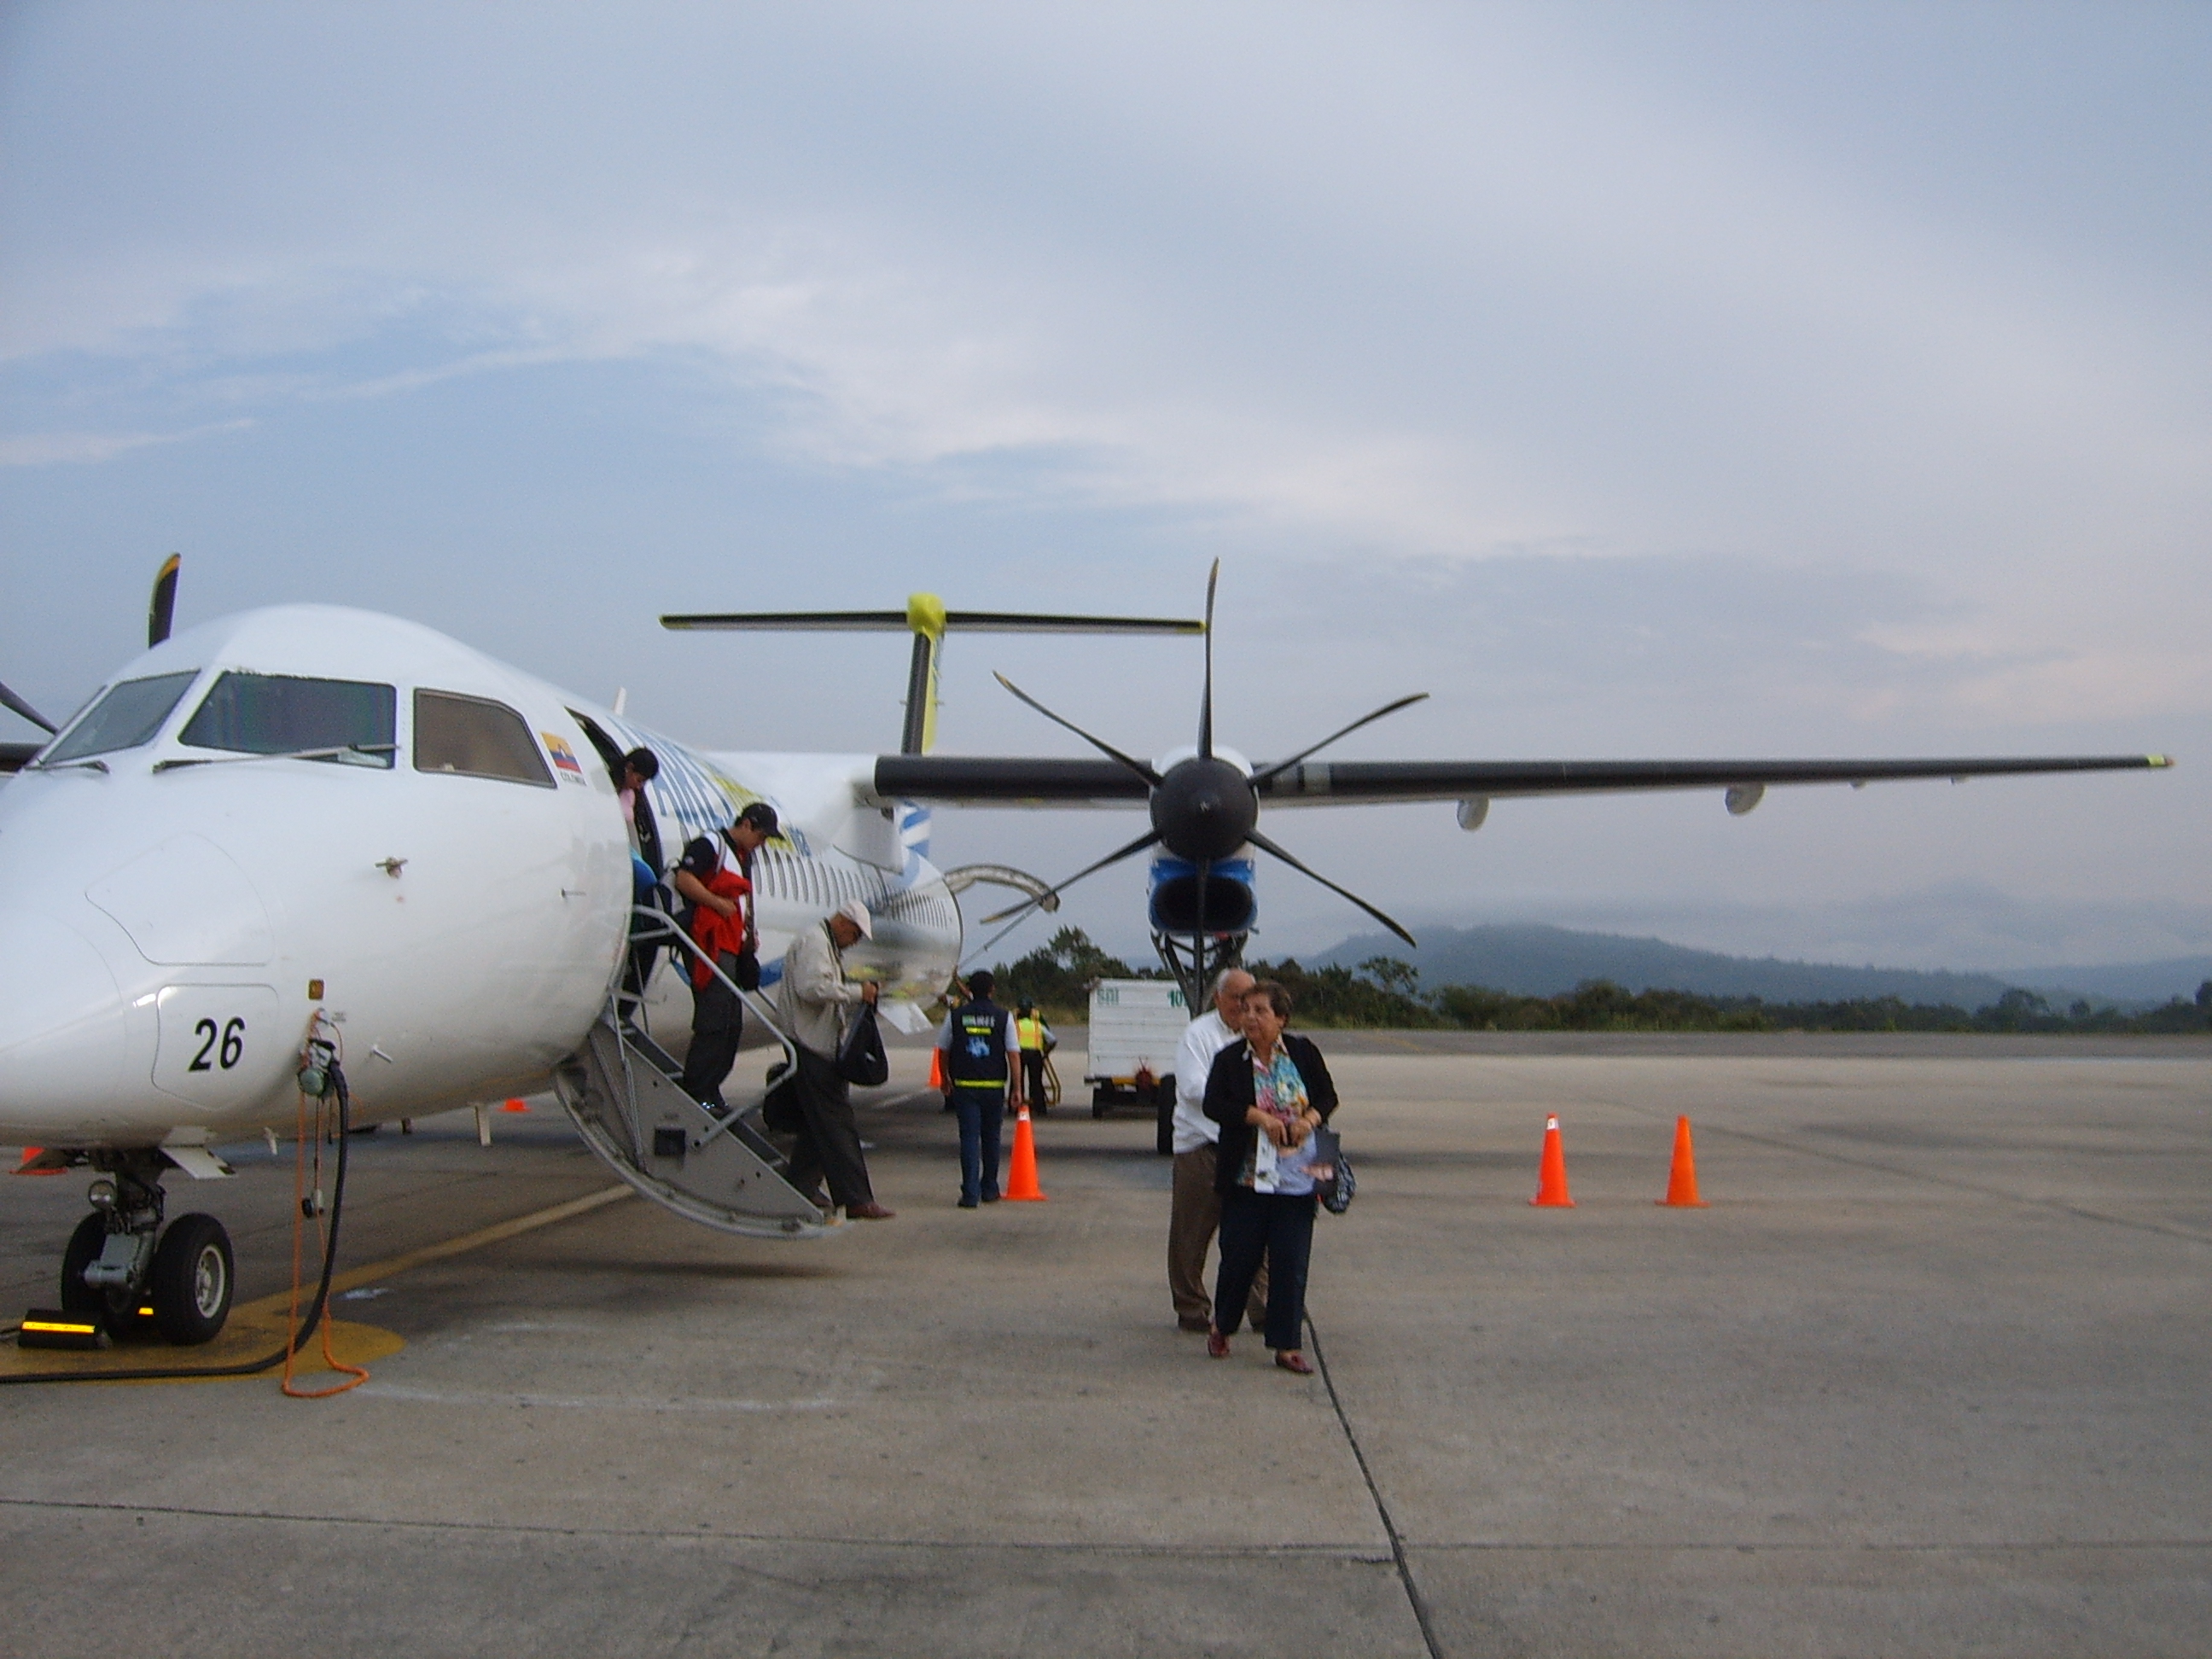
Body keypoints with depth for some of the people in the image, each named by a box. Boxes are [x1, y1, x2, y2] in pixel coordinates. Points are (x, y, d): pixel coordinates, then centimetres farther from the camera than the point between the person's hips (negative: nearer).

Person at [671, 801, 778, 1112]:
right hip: (711, 943, -10)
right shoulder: (710, 845, -5)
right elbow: (684, 879, -18)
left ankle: (710, 1090, 15)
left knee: (732, 1024, 9)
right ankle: (697, 1092, -12)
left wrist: (751, 932, 17)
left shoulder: (745, 856, 24)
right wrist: (720, 904, -17)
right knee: (713, 1021, -14)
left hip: (733, 945, 10)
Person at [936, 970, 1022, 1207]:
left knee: (969, 1138, -1)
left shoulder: (955, 1016, 2)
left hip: (964, 1086, 0)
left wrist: (946, 1078, 26)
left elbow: (943, 1050, 11)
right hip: (994, 1087, 0)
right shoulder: (1004, 1017, -2)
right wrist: (1016, 1088, 0)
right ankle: (989, 1190, 25)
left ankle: (970, 1194, -10)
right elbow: (1014, 1054, -5)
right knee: (991, 1138, 15)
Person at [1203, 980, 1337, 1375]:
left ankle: (1288, 1346, 9)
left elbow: (1328, 1097, 9)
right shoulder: (1229, 1059, 0)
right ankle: (1222, 1327, 28)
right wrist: (1258, 1116, -22)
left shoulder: (1304, 1053, 3)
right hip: (1245, 1176, -1)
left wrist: (1310, 1119, -12)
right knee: (1239, 1256, 4)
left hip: (1296, 1176, 1)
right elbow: (1213, 1104, -11)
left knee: (1291, 1262, 0)